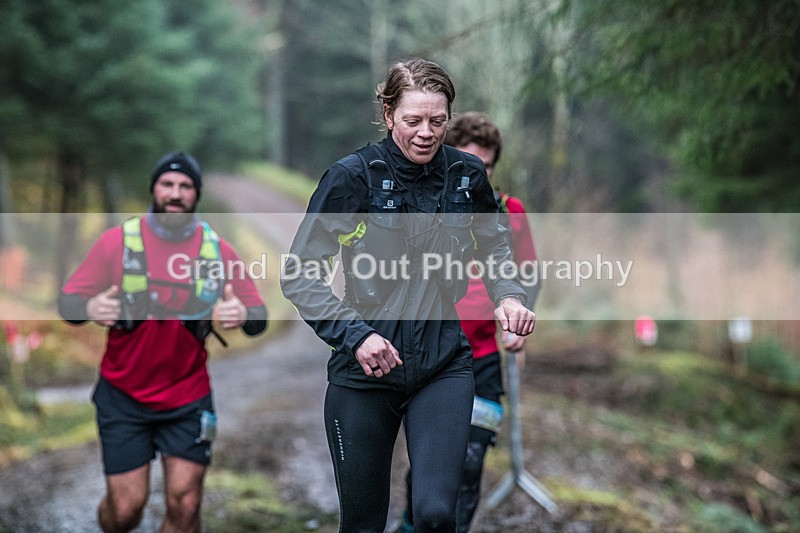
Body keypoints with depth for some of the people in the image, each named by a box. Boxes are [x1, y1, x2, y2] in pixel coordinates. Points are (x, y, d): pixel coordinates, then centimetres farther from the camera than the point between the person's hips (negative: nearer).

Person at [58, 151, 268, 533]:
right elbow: (67, 301, -5)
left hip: (189, 399, 1)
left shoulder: (218, 249, -1)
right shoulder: (118, 240, -5)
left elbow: (259, 316, -1)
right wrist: (89, 308, -29)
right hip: (123, 397, -1)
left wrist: (243, 315, -25)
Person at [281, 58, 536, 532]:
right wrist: (354, 335, -19)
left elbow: (494, 245, 20)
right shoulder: (353, 176, -9)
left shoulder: (467, 174, 1)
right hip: (365, 368, -1)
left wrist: (509, 295, 1)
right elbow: (299, 274, -8)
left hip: (445, 365, 2)